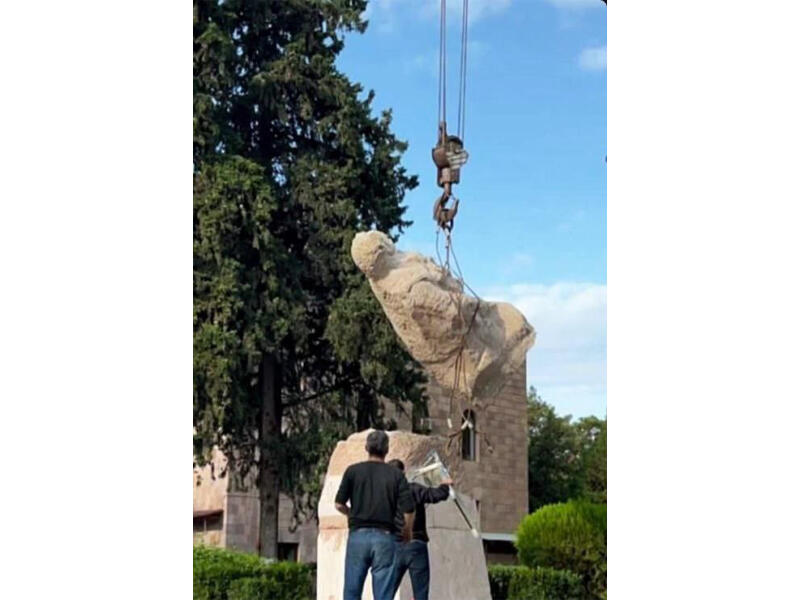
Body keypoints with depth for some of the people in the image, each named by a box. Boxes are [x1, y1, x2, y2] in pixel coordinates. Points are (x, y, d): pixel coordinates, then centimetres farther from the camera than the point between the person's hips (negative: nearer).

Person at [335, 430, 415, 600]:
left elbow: (339, 505, 1)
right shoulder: (396, 475, 1)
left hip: (358, 535, 0)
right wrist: (407, 533, 13)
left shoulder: (353, 471, 2)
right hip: (384, 537, 0)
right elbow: (408, 510, -5)